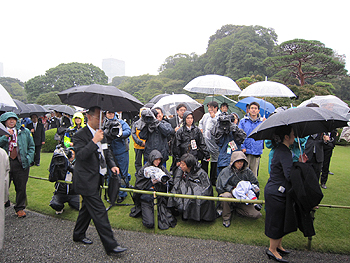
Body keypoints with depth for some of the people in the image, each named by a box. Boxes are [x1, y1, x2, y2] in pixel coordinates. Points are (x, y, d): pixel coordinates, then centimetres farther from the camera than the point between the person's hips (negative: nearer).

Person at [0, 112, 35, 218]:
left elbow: (31, 147, 11)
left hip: (21, 163, 1)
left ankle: (20, 208, 23)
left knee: (21, 187, 8)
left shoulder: (25, 131, 7)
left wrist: (28, 158, 0)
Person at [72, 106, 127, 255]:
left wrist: (112, 165, 3)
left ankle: (78, 235, 43)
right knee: (99, 211, -7)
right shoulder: (80, 135, -15)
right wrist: (94, 141, -31)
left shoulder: (100, 133, 10)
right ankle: (110, 245, 0)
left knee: (87, 207, 22)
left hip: (96, 179, 9)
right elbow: (80, 155, -27)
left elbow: (106, 151, 18)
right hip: (86, 181, -9)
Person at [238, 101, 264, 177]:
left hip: (257, 152, 2)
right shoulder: (243, 121, 3)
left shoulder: (262, 122, 8)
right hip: (246, 151, -1)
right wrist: (242, 147, -7)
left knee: (254, 173, 9)